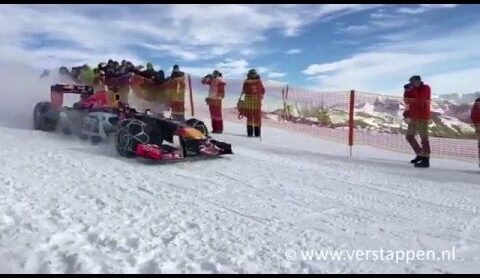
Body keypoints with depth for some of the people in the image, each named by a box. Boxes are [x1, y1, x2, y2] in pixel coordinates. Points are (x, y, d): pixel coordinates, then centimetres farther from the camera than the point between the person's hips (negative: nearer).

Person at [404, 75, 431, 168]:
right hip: (413, 117, 9)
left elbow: (420, 98, -22)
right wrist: (407, 91, -3)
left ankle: (426, 160, -12)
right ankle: (420, 154, 21)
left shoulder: (425, 88, -5)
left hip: (423, 118, -9)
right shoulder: (414, 90, 16)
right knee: (409, 136, 10)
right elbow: (407, 101, 13)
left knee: (424, 138, -11)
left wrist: (412, 89, -13)